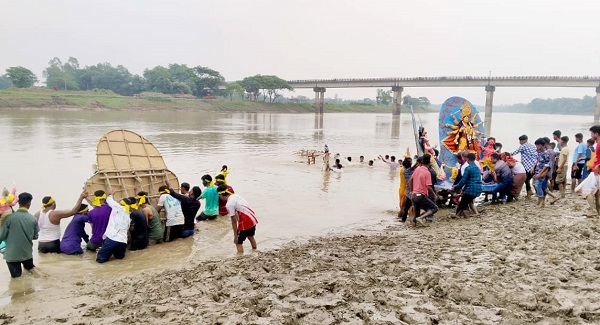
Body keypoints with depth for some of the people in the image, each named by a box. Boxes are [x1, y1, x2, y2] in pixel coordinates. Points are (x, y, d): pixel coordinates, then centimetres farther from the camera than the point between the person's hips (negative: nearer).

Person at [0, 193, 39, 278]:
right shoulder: (33, 219, -8)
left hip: (12, 254, -2)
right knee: (29, 268, 30)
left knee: (16, 274, 13)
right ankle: (30, 267, 9)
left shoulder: (9, 217, -15)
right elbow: (35, 236, 2)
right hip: (27, 253, 3)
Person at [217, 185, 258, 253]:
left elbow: (234, 221, -16)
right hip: (253, 218, 9)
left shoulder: (229, 204, -17)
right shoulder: (235, 196, 7)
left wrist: (235, 236, -10)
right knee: (250, 236, 30)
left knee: (238, 242, 4)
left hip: (246, 222, -9)